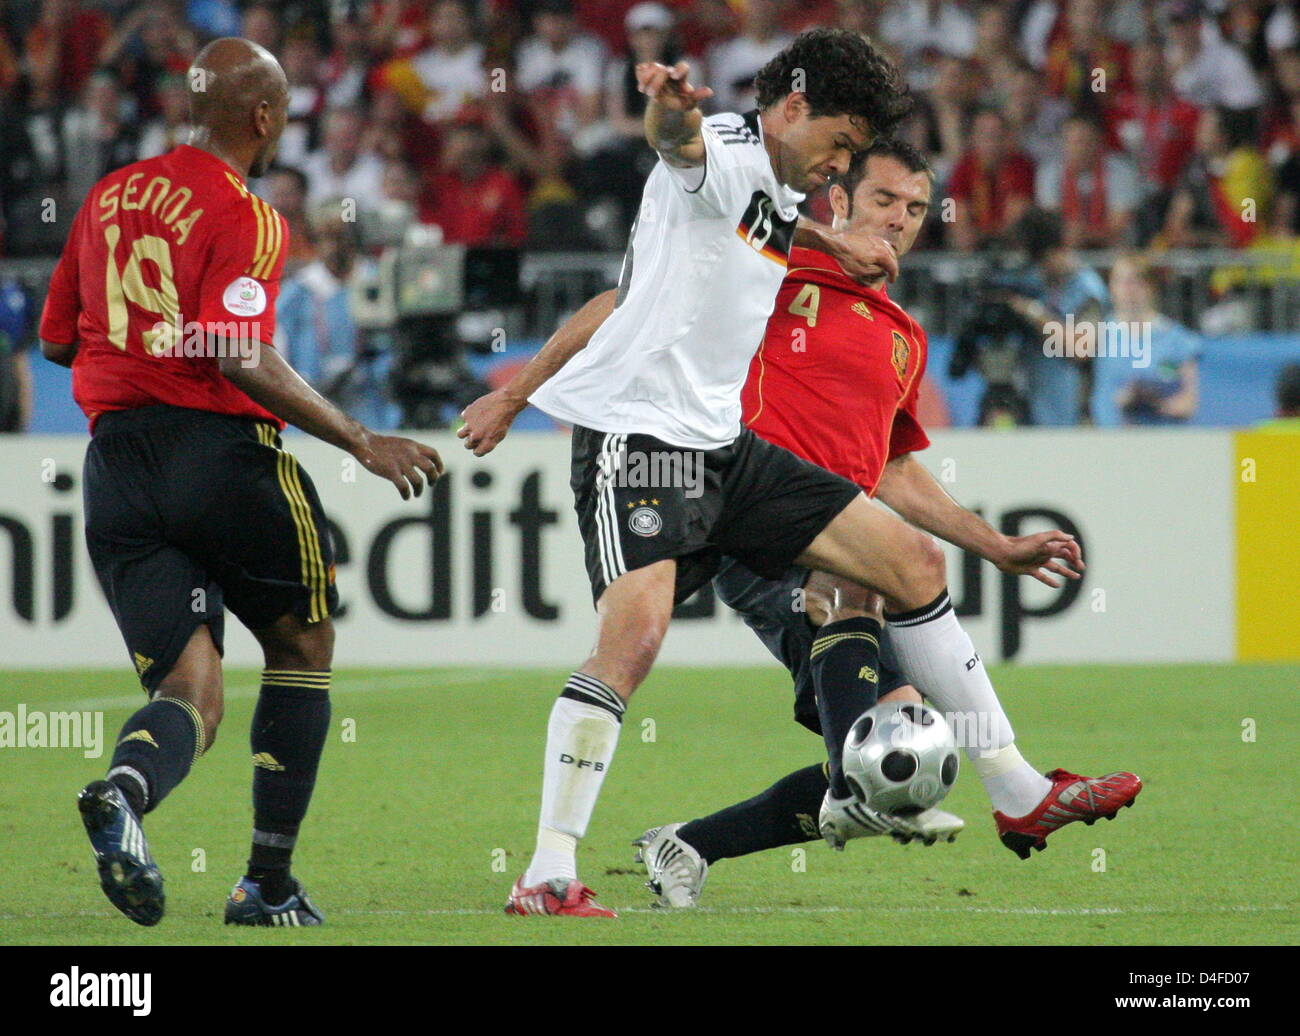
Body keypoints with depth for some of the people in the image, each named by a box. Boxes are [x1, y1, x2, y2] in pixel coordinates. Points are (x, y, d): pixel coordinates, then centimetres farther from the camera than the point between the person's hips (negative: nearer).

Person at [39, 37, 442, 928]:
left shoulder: (110, 196, 14)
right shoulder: (245, 218, -7)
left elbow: (57, 337, 21)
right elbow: (241, 359, -19)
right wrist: (362, 443, -16)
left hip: (114, 460, 5)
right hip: (219, 447, -5)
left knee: (191, 692, 2)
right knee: (302, 648, 17)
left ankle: (123, 790, -33)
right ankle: (269, 886, 14)